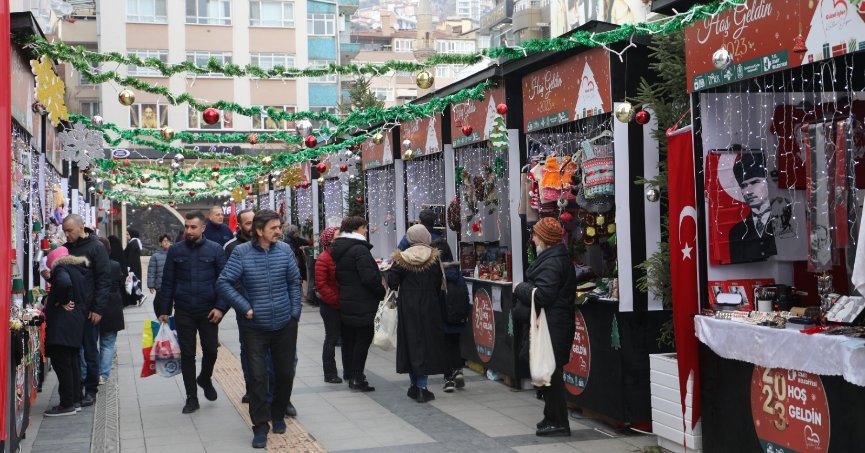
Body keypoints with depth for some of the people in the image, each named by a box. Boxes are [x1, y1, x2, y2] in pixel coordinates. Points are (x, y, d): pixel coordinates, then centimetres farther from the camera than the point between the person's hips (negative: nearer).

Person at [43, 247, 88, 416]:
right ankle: (75, 400, 20)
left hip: (62, 323, -9)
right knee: (72, 362, 15)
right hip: (78, 319, 9)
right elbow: (85, 295, 18)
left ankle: (67, 404, -4)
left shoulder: (61, 268, -7)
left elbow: (64, 283, -28)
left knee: (61, 363, -5)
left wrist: (61, 301, -15)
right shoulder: (80, 270, 18)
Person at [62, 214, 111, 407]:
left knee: (90, 351, 3)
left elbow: (104, 280, -8)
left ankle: (91, 391, 11)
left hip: (88, 310, -5)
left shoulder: (96, 248, -4)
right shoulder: (65, 248, 11)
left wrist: (98, 309, -13)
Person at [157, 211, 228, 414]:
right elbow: (167, 282, 5)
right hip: (183, 312, 1)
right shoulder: (175, 250, 1)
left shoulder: (215, 250, -3)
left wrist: (220, 307, -11)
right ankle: (191, 397, 17)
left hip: (208, 312, -1)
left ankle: (205, 379, 37)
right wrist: (164, 311, 2)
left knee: (211, 350, 6)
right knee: (187, 354, 6)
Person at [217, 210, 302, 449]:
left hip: (285, 325, 3)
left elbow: (294, 282, 6)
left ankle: (278, 415, 34)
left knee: (285, 373, 12)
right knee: (257, 377, -4)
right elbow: (224, 283, -10)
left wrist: (295, 312, 2)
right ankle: (260, 427, 8)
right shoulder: (241, 252, -10)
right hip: (255, 327, -3)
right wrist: (245, 308, -14)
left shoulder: (285, 249, -2)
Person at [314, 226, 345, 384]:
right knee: (332, 338, 1)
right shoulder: (323, 259, -14)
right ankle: (330, 374, 12)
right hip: (330, 305, -7)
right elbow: (321, 285, -18)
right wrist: (336, 300, -18)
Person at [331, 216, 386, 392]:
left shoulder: (339, 249, 10)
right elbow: (369, 277, -23)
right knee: (363, 338, -2)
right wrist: (381, 292, -9)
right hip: (361, 304, -9)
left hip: (345, 301, 9)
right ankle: (356, 378, -1)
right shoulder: (359, 249, -18)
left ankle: (350, 373, 26)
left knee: (349, 338, 16)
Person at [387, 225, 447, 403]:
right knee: (426, 342, 5)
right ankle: (421, 388, 1)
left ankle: (414, 385, 17)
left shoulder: (401, 258, -6)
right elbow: (439, 284, -4)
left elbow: (392, 282, -8)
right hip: (428, 307, -1)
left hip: (407, 308, 1)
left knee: (410, 343, 11)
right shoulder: (434, 258, -6)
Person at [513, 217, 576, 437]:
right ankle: (553, 418, 24)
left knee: (549, 372, -5)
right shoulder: (560, 258, 16)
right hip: (557, 322, 11)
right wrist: (525, 289, 11)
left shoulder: (551, 262, -18)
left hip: (551, 326, -11)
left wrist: (520, 288, -10)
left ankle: (558, 421, 1)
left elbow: (542, 295, -24)